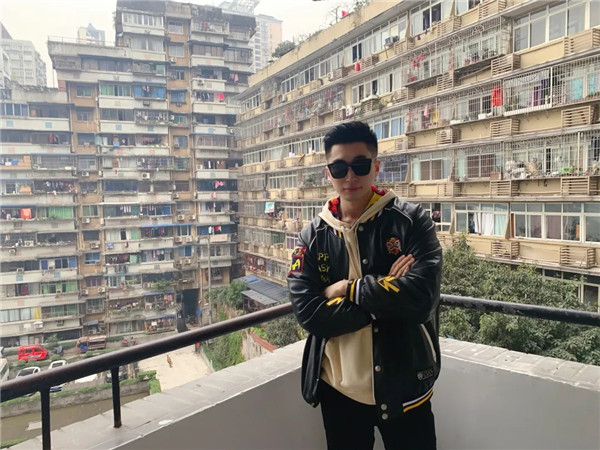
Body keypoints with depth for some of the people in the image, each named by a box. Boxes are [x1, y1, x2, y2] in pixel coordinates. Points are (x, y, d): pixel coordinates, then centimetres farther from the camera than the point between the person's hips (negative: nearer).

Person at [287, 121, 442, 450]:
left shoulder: (411, 221, -8)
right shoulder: (312, 237, -2)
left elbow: (421, 296, -21)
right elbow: (308, 313, -13)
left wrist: (348, 288, -15)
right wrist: (383, 291, -17)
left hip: (402, 387, -2)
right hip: (338, 389, 2)